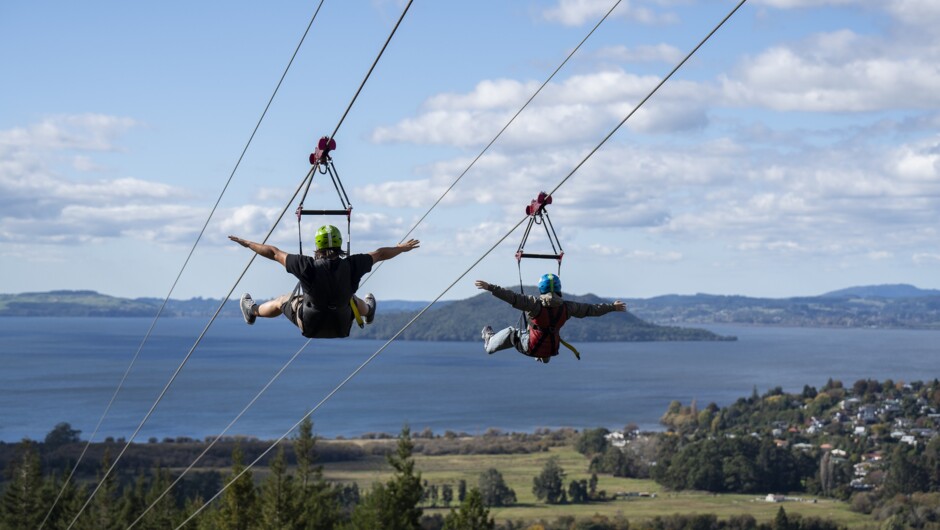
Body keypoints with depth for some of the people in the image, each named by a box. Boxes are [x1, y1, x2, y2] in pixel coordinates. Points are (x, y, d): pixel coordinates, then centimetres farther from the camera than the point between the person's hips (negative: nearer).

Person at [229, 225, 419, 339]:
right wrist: (402, 248, 16)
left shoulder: (308, 266, -27)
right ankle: (368, 311, 70)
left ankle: (253, 311, 55)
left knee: (282, 301, 27)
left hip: (310, 326, -2)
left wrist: (247, 244, 2)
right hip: (342, 327, 2)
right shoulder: (351, 265, -22)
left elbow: (274, 253, -13)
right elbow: (380, 254, -2)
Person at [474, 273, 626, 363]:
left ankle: (490, 343, 42)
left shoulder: (535, 304, -22)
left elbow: (513, 298, -30)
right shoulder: (566, 307, -11)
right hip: (551, 350, 4)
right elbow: (591, 309, -2)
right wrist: (612, 307, 10)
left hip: (530, 347, -4)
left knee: (511, 333, 18)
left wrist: (490, 288, -31)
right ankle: (544, 358, 61)